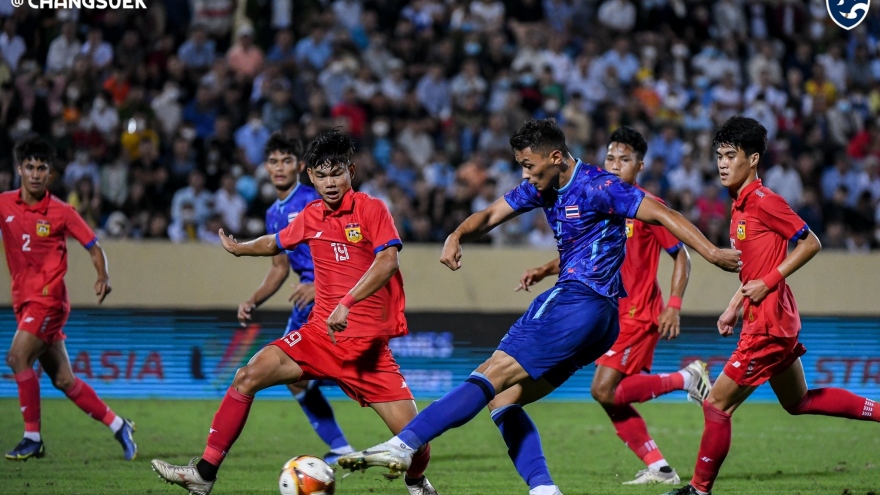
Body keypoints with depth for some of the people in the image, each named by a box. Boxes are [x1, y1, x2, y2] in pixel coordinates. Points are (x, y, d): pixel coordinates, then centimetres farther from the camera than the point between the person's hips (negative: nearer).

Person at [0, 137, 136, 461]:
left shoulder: (61, 212, -5)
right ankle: (117, 425, 21)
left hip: (48, 298, -5)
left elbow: (93, 246, 1)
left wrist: (103, 277, -16)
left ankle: (33, 438, -14)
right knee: (63, 380, 6)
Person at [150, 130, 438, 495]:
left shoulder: (372, 210, -7)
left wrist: (347, 303, -33)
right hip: (319, 334, 4)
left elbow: (388, 261, -23)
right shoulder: (310, 217, 9)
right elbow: (277, 243, 32)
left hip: (369, 344, -4)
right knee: (248, 376, -16)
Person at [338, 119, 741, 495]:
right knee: (502, 397, 6)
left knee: (495, 375, -17)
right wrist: (456, 237, -6)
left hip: (580, 303, -10)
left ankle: (404, 444, -26)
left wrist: (712, 253, -18)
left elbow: (662, 215, -11)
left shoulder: (596, 187, -10)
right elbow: (491, 216, 16)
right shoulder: (542, 188, 14)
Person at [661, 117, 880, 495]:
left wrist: (768, 283, -18)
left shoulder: (764, 201, -15)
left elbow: (810, 243, -15)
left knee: (717, 404, -7)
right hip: (766, 320, 10)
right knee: (798, 402, 22)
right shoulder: (740, 206, 12)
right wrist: (734, 307, 15)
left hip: (768, 324, -10)